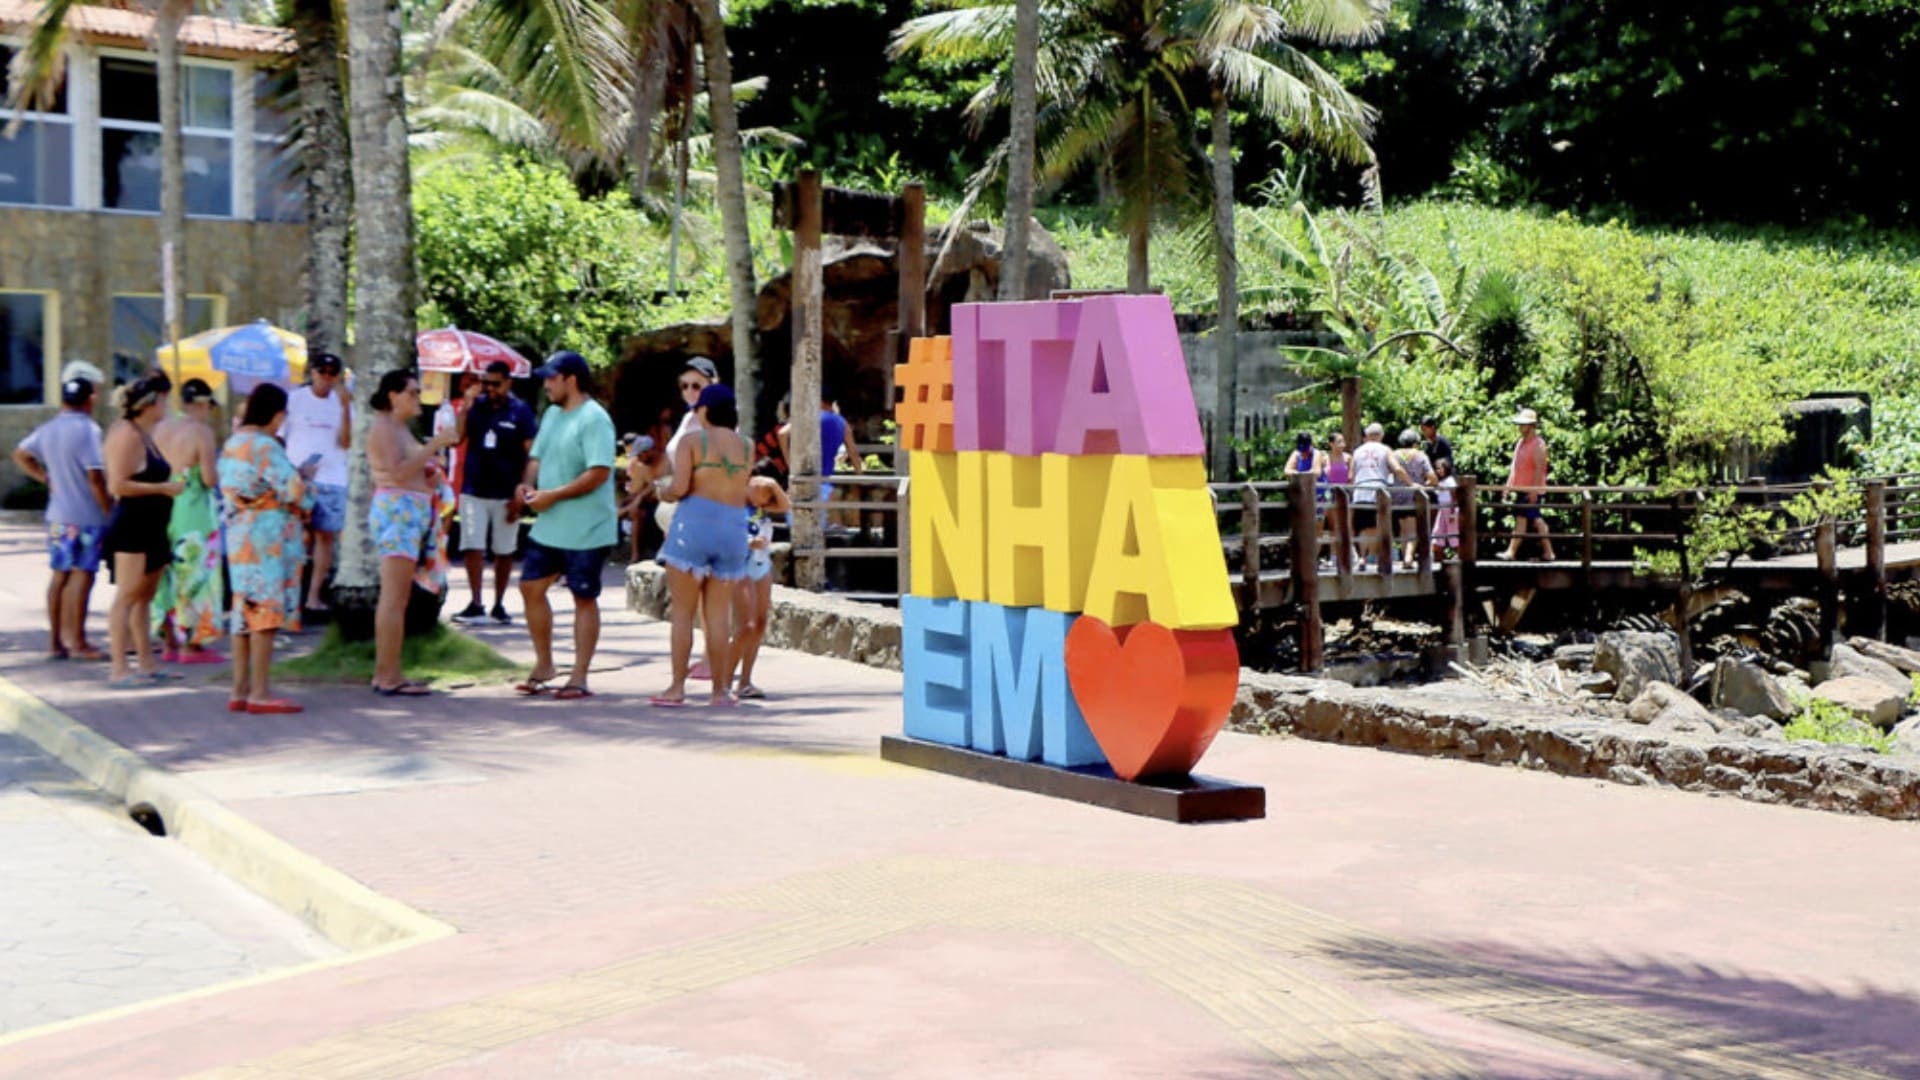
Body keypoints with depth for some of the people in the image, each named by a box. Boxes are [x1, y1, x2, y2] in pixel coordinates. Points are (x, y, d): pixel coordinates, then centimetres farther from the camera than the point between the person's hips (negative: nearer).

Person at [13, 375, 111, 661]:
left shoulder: (47, 429, 9)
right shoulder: (87, 429, -14)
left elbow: (20, 455, 20)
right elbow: (95, 476, -18)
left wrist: (47, 479, 15)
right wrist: (109, 508, -11)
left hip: (58, 516, 7)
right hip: (86, 517, -7)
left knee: (59, 576, 12)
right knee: (82, 576, -3)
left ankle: (55, 641, 16)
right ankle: (77, 643, -1)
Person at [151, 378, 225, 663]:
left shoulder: (161, 428, 8)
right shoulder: (202, 431, -13)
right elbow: (211, 479, -16)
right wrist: (218, 460, 3)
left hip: (164, 508, 7)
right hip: (194, 512, -7)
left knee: (168, 574, 13)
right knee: (195, 574, 0)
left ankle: (169, 643, 17)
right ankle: (193, 644, 1)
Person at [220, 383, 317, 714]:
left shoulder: (232, 444, 14)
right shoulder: (265, 446, -14)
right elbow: (292, 491, -18)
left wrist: (296, 475, 18)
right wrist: (306, 476, 3)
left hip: (239, 537, 9)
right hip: (268, 537, -9)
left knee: (244, 612, 11)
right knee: (267, 610, -6)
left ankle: (240, 690, 13)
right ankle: (260, 692, -6)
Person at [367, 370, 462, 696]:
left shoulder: (400, 429, 23)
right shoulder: (384, 429, -8)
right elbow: (397, 472, -20)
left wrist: (430, 477, 10)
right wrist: (433, 446, -20)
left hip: (411, 515, 10)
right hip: (397, 512, -10)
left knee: (397, 598, 9)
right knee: (394, 598, -12)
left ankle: (385, 673, 11)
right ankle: (389, 676, -13)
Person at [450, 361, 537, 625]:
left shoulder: (521, 411, -2)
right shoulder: (476, 405, 4)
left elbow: (530, 455, -3)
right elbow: (456, 439, -3)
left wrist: (520, 494, -9)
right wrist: (465, 407, -13)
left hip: (505, 494, -1)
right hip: (473, 491, 1)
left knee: (504, 552, 8)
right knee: (473, 548, -4)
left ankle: (499, 604, 18)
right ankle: (475, 605, -1)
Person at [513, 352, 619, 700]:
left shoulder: (594, 419, -16)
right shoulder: (552, 414, 12)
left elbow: (599, 473, -24)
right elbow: (537, 457, 19)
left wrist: (553, 495, -22)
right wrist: (529, 484, -3)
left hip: (585, 529, -9)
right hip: (549, 526, 9)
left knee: (584, 598, 2)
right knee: (530, 587, 10)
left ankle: (579, 678, 9)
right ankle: (544, 665, 24)